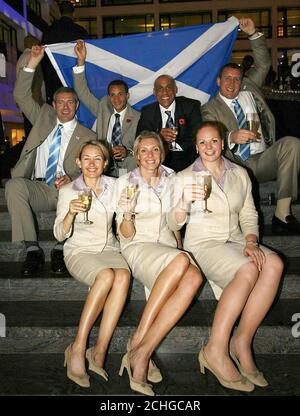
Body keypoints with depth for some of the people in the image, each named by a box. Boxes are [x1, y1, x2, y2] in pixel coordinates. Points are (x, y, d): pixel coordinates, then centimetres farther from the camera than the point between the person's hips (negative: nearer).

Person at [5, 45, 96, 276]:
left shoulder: (87, 137, 10)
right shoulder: (44, 117, 20)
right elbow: (21, 96, 11)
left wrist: (71, 180, -22)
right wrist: (32, 64, 1)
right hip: (38, 189, 3)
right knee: (14, 185, -29)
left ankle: (61, 249, -21)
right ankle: (32, 249, -23)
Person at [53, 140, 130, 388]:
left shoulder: (113, 186, 8)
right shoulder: (68, 191, 0)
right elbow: (60, 235, -7)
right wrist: (71, 213, -25)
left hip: (109, 249, 3)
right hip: (79, 252, -3)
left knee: (123, 275, -32)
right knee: (107, 275, -35)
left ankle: (99, 353, -28)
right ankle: (78, 348, -25)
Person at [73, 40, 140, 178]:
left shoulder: (138, 118, 3)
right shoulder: (103, 108, 14)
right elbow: (83, 93, 8)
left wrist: (127, 152, -23)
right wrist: (81, 61, -2)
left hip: (129, 173, -1)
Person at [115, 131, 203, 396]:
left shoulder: (171, 179, 13)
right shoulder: (125, 182, 3)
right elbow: (125, 235, -3)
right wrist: (127, 214, -21)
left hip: (168, 247, 4)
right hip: (137, 248, -4)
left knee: (194, 277, -32)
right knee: (181, 260, -36)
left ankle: (142, 350, -30)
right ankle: (139, 342, -29)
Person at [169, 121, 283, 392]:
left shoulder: (240, 174, 13)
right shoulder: (185, 177, 1)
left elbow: (248, 214, 14)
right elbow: (173, 225, -6)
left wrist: (251, 242, -5)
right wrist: (184, 202, -27)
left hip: (235, 241, 5)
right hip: (203, 243, -4)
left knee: (273, 263, -25)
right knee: (248, 270, -32)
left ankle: (242, 341, -16)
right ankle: (216, 350, -22)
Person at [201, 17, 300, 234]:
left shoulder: (249, 88, 23)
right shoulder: (210, 109, 8)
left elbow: (263, 64, 20)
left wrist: (253, 34, 7)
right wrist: (232, 137, -32)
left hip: (263, 160, 3)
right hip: (235, 166, -3)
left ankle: (282, 214, -27)